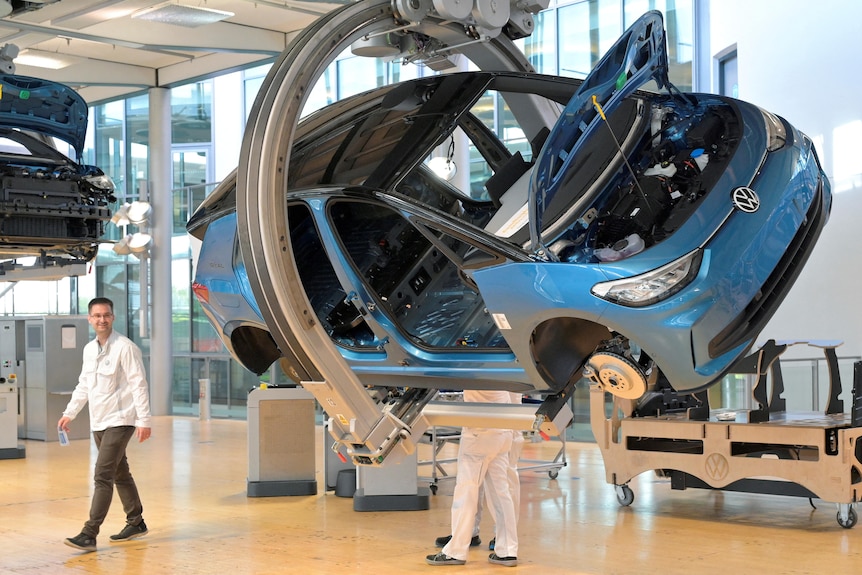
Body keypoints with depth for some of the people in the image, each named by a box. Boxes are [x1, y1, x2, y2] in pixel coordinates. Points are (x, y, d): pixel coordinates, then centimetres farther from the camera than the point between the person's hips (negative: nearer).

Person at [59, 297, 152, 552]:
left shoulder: (125, 347, -13)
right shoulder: (89, 349, 9)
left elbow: (139, 385, -15)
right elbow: (83, 385, 20)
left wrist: (144, 420, -19)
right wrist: (69, 413, 17)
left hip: (119, 421, -8)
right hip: (98, 423, 8)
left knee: (102, 476, -13)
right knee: (120, 474, 17)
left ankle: (90, 534, -13)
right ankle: (136, 522, 29)